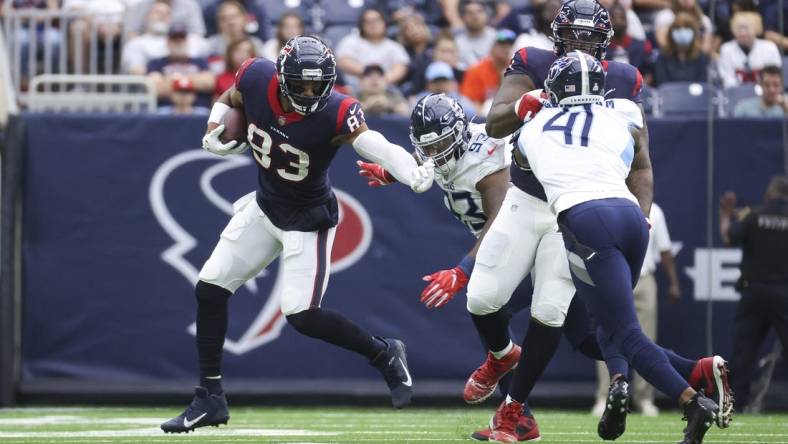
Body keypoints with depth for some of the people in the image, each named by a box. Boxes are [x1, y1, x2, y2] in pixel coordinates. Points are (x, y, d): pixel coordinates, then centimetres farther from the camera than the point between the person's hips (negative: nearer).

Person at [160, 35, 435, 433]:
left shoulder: (334, 113, -32)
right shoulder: (256, 79, -19)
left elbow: (373, 143, -50)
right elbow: (228, 100, 5)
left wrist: (413, 173, -68)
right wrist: (213, 132, -14)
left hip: (309, 219, -6)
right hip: (264, 207, 6)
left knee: (302, 315, -11)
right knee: (209, 289, 4)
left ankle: (385, 355, 14)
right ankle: (210, 398, 17)